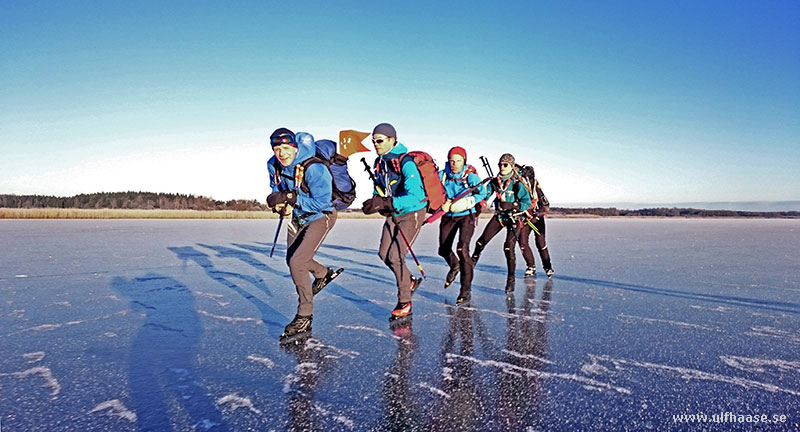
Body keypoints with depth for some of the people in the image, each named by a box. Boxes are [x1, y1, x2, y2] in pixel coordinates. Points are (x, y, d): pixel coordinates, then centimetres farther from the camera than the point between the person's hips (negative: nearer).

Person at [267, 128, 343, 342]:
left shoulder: (313, 168, -31)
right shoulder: (274, 165, -10)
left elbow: (321, 203, -31)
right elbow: (277, 190, 8)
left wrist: (290, 198, -35)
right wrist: (279, 203, -14)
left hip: (320, 217, -8)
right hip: (297, 217, 8)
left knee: (297, 263, -19)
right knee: (292, 259, 21)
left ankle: (304, 318, -4)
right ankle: (324, 274, 50)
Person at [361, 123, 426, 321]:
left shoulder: (406, 163, -24)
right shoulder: (379, 163, 0)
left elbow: (415, 197, -33)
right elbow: (379, 189, 12)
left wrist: (384, 203, -40)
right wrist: (375, 202, -11)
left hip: (412, 213, -8)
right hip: (393, 214, 8)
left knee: (395, 256, -12)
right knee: (384, 254, 9)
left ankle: (405, 303, 5)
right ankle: (410, 282, 33)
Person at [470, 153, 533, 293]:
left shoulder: (517, 183, -14)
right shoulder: (494, 182, 0)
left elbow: (527, 203, -17)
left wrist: (511, 205, -30)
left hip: (515, 218, -4)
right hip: (499, 216, 4)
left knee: (508, 248, -15)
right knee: (481, 242, -1)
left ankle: (511, 279, 0)